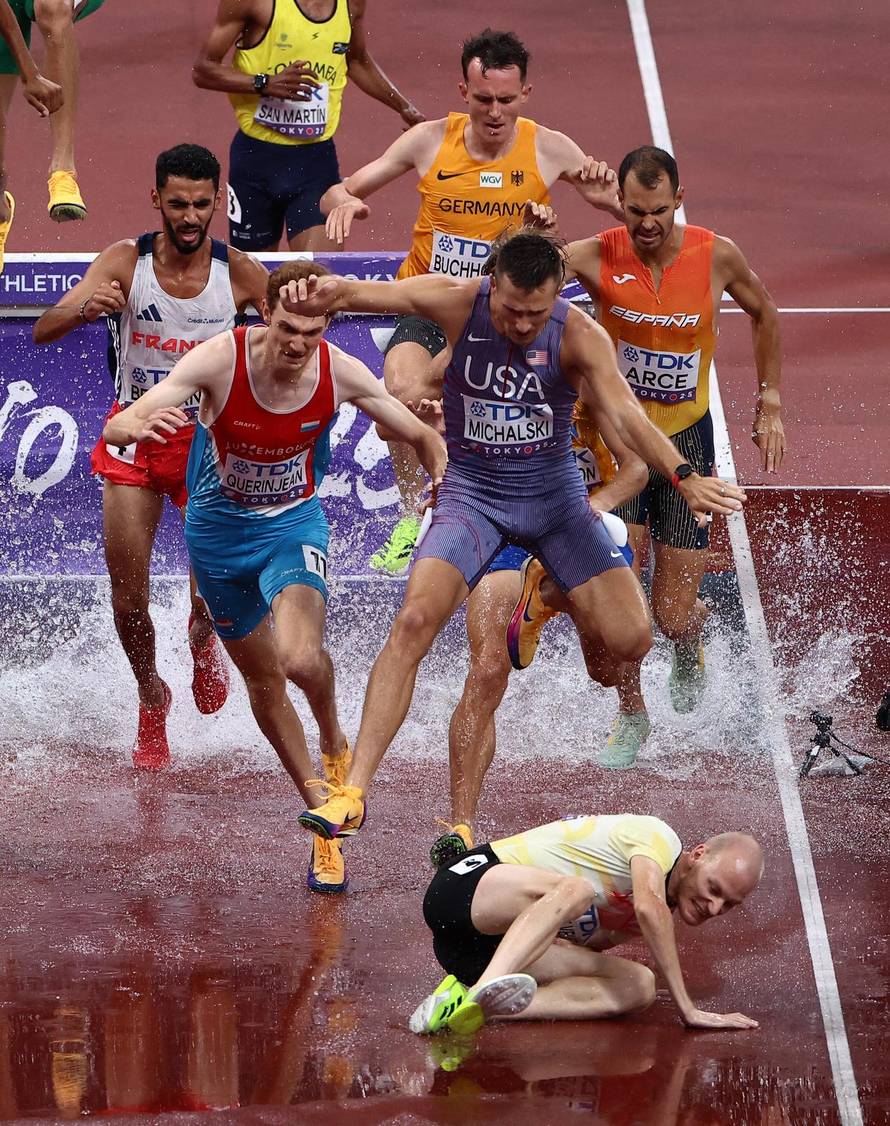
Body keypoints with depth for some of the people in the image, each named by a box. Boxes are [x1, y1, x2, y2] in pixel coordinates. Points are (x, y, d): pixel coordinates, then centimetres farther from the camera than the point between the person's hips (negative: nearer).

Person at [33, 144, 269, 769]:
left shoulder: (240, 273, -11)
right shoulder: (125, 261, -13)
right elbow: (44, 331, -23)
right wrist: (85, 309, -44)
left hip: (208, 438, -1)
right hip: (135, 437, 1)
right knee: (128, 598, -1)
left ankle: (203, 641, 26)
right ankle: (151, 698, 27)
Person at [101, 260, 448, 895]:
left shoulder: (342, 375, -19)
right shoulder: (221, 360, -25)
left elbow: (424, 438, -2)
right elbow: (115, 429, -28)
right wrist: (139, 427, -52)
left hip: (292, 524, -1)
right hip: (218, 529, 1)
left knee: (301, 659, -28)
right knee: (262, 680, 13)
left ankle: (335, 745, 5)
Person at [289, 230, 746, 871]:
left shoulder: (579, 336, -17)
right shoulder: (458, 304, -15)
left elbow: (624, 413, -28)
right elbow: (377, 294, -28)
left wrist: (682, 476, -44)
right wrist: (332, 291, -52)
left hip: (554, 493, 1)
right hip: (472, 493, -1)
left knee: (630, 640, -7)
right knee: (415, 621, -23)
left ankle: (564, 599, 32)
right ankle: (354, 791, -22)